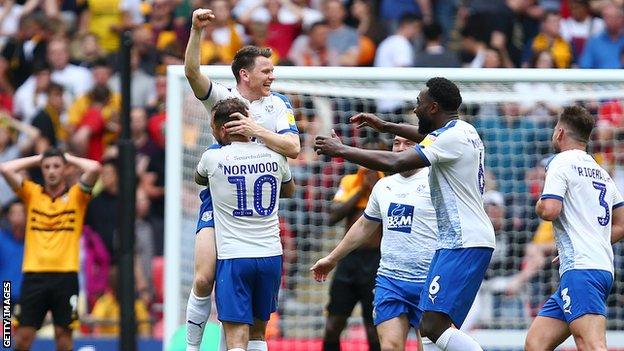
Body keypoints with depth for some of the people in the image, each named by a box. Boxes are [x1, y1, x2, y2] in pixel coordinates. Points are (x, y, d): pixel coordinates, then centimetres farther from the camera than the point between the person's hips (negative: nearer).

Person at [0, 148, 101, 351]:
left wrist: (69, 158, 7)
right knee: (23, 335, -2)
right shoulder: (32, 193, 10)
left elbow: (94, 168, -10)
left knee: (63, 332, 1)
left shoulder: (76, 195, 6)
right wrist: (37, 159, 8)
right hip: (34, 274, 1)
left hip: (65, 275, -1)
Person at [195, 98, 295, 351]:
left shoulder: (213, 158, -7)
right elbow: (289, 190, 25)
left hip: (233, 258, -4)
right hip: (270, 255, 4)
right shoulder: (275, 156, 2)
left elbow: (199, 179, 19)